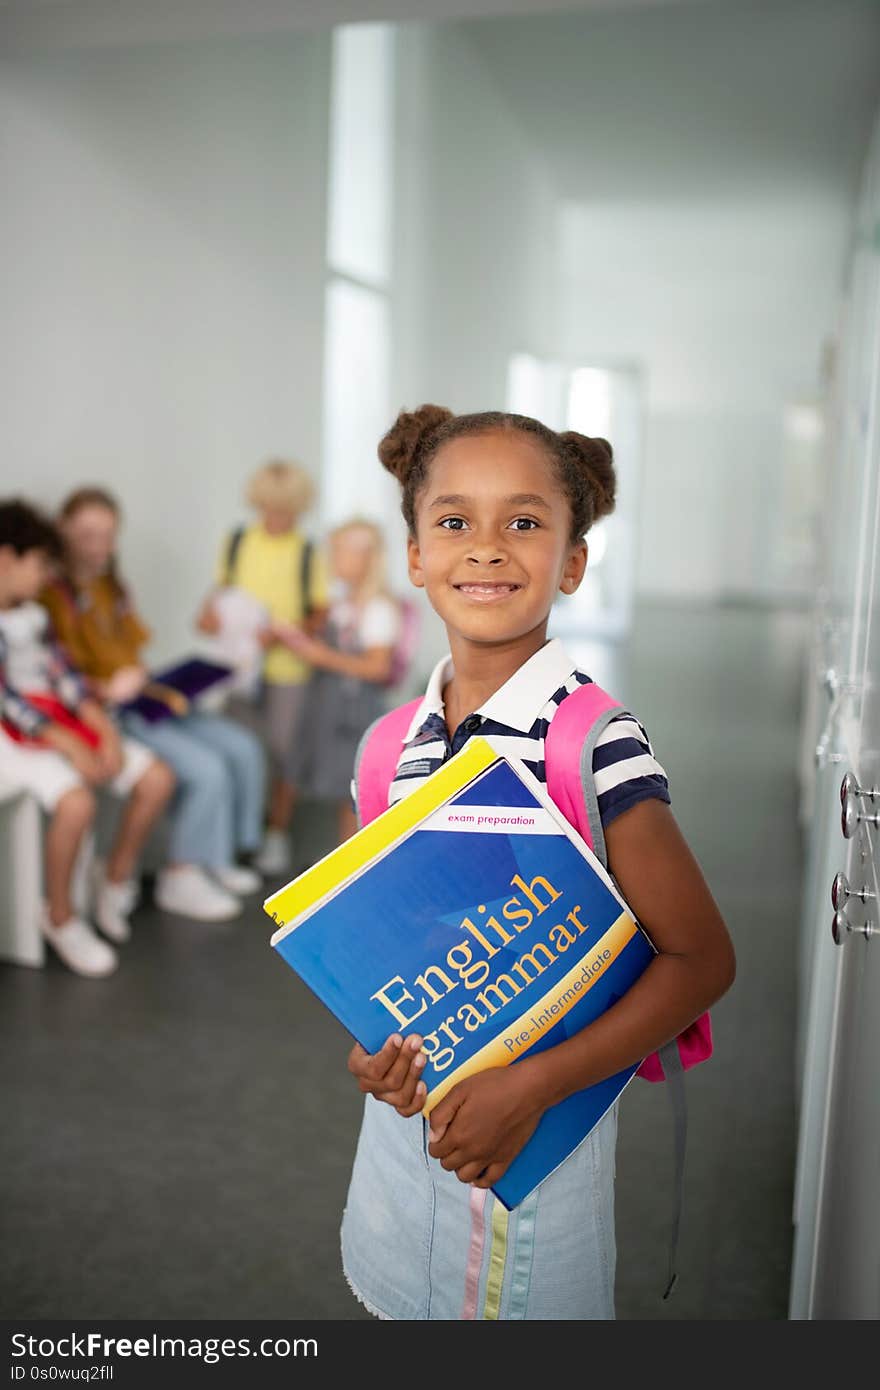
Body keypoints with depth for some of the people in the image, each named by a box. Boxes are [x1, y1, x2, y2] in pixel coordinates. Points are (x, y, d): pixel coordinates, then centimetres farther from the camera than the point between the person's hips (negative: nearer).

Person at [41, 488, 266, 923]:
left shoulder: (111, 587, 16)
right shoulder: (53, 593, -10)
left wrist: (145, 682, 6)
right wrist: (106, 689, -27)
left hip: (139, 698, 9)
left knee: (243, 748, -1)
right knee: (206, 768, -22)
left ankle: (218, 858, 12)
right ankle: (180, 879, -4)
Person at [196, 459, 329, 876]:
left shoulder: (308, 553, -6)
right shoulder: (237, 543, 1)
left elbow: (320, 614, -3)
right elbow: (220, 589, 13)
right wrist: (210, 612, -8)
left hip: (288, 666, -2)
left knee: (281, 751, 6)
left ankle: (278, 835, 20)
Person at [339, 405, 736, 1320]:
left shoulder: (597, 741, -19)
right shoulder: (394, 741, -3)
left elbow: (702, 959, -16)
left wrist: (534, 1085, -21)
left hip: (537, 1131, -5)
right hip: (404, 1108, 5)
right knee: (411, 1297, 23)